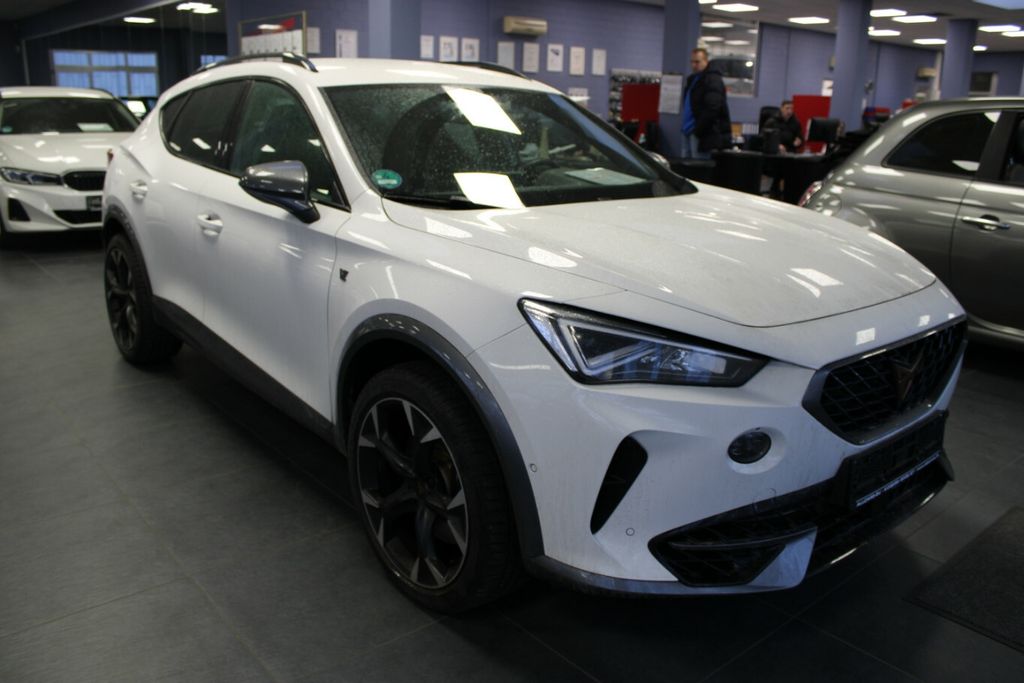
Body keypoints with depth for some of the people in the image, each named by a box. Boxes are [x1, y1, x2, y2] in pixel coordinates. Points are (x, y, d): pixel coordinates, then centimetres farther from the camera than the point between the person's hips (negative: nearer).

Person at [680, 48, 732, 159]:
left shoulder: (713, 80, -11)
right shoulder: (692, 79, 19)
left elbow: (712, 109, -21)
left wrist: (698, 129, -20)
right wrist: (686, 128, 14)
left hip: (702, 134, -9)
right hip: (689, 132, 10)